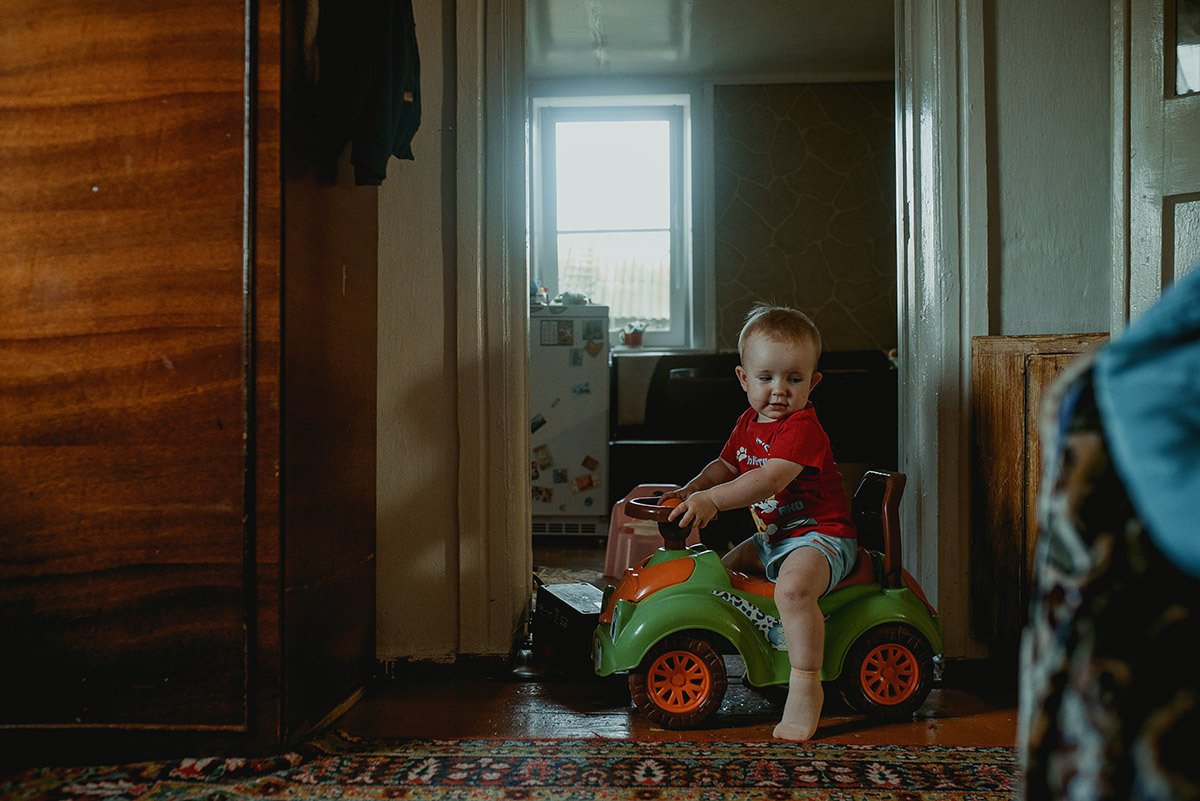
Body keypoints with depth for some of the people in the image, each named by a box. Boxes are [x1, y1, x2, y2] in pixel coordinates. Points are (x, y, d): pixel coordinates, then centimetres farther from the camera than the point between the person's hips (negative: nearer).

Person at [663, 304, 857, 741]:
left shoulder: (802, 426, -19)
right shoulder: (747, 424, 9)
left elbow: (771, 480, -31)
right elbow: (726, 465, 21)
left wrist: (713, 499, -37)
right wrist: (693, 487, 1)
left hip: (820, 534, -10)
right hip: (771, 537, 10)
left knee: (793, 586, -35)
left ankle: (805, 686, -25)